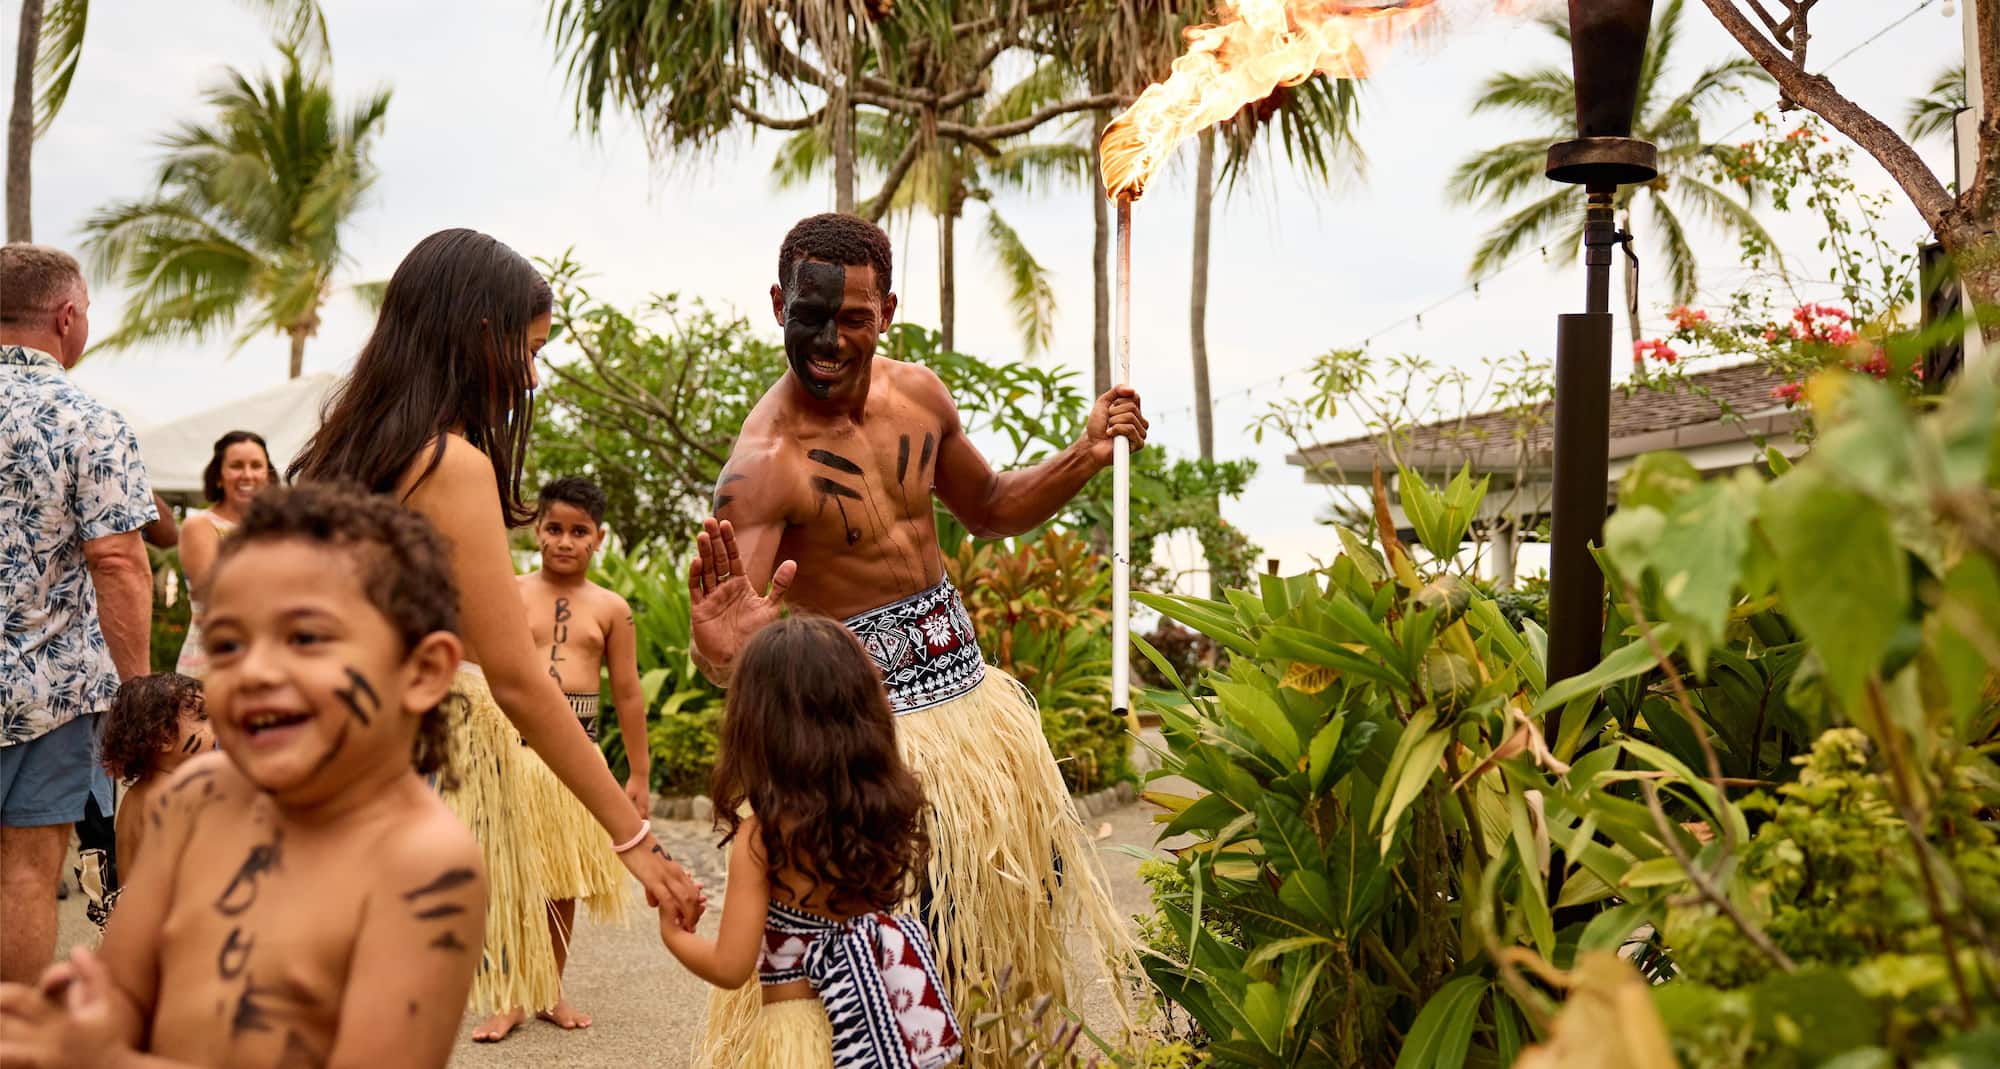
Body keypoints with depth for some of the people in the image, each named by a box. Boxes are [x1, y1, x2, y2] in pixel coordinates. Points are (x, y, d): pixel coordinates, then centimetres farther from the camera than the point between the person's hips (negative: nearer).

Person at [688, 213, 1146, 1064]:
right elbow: (727, 640, -32)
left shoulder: (918, 395, -1)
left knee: (1029, 900, 21)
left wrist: (1087, 455, 0)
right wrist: (726, 648, -56)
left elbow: (991, 510, 16)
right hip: (876, 728, -8)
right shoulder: (765, 465, -23)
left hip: (974, 692, 8)